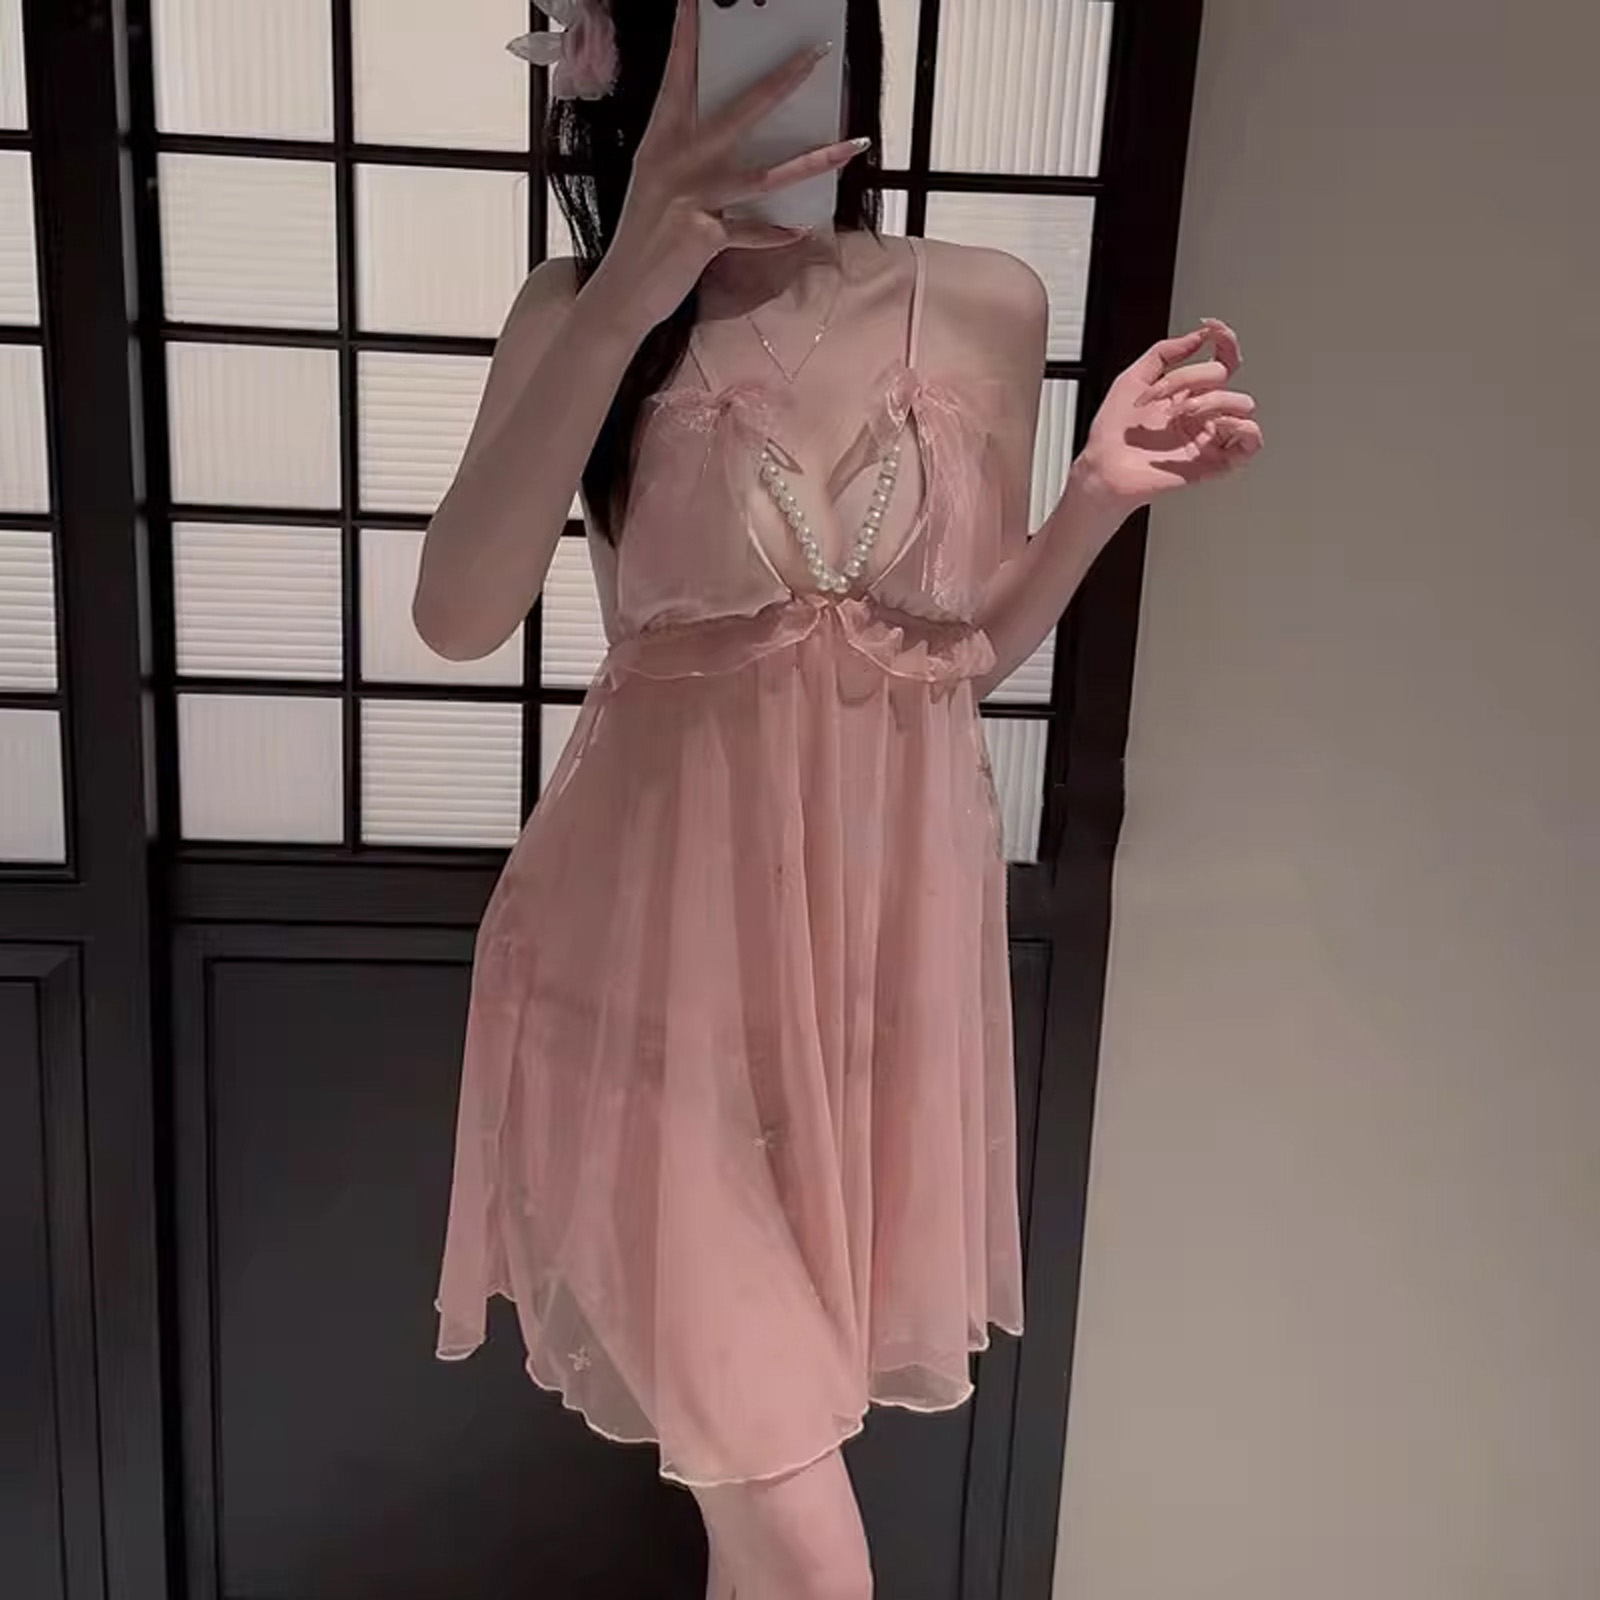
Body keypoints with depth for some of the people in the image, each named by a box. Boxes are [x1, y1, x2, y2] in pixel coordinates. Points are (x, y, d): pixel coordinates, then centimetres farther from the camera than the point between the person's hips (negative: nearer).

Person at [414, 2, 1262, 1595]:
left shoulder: (986, 308, 1)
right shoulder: (580, 310, -4)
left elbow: (979, 644, 8)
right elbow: (457, 617, -18)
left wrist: (1104, 492, -9)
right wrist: (635, 293, -24)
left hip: (888, 915, 3)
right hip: (670, 929, -2)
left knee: (789, 1401, 23)